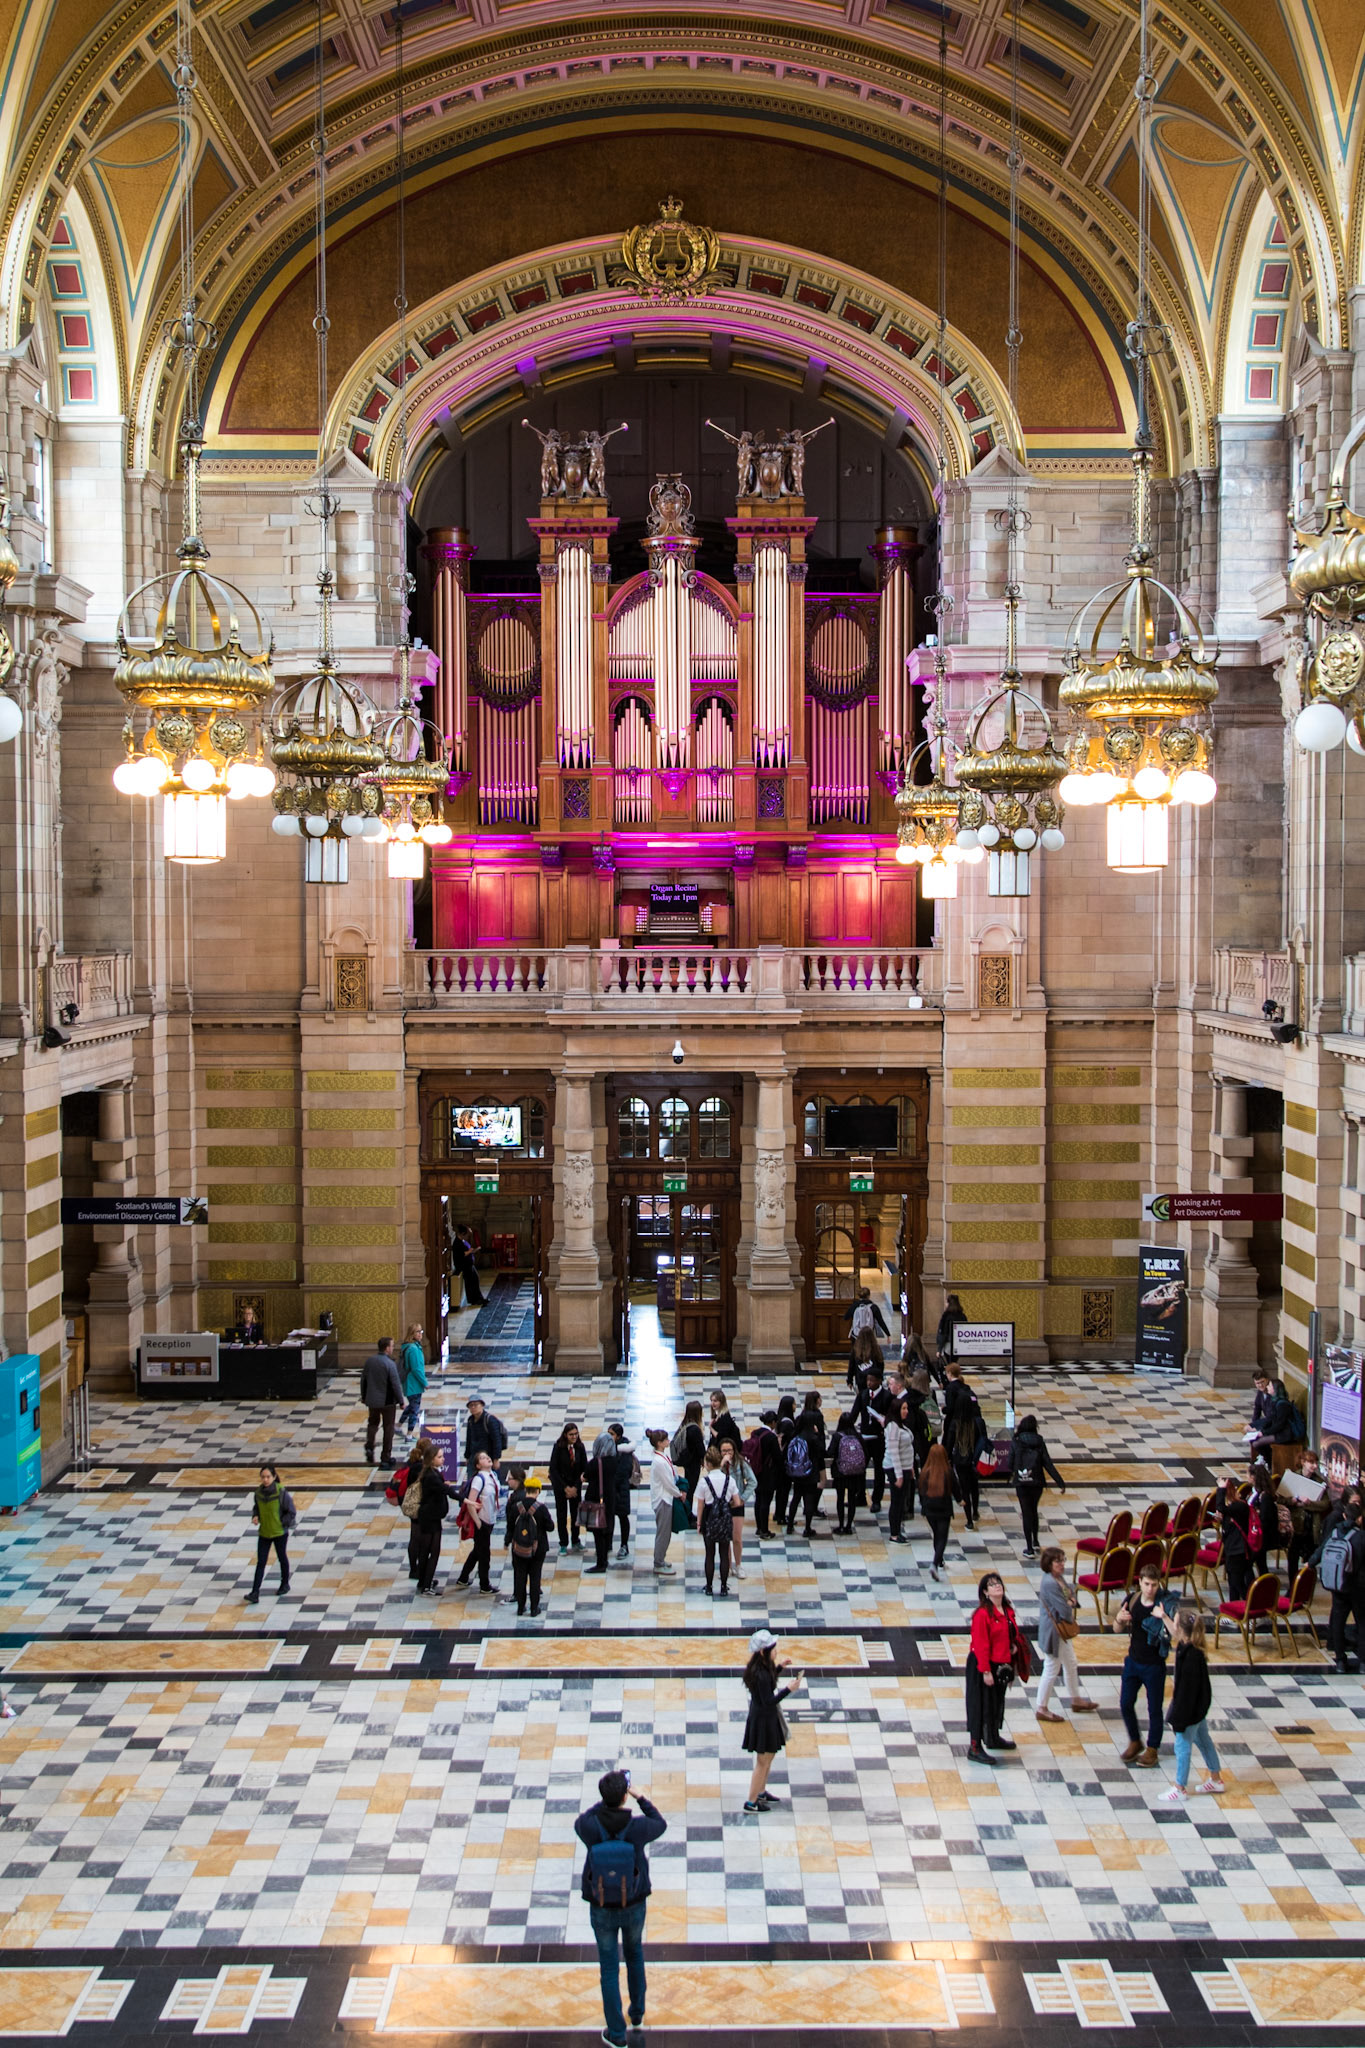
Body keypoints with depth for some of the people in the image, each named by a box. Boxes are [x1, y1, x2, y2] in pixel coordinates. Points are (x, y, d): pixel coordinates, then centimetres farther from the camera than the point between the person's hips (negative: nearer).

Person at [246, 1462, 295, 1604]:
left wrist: (281, 1523, -16)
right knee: (260, 1563, -1)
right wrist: (255, 1516, -9)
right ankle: (255, 1594, -4)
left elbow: (291, 1512, -12)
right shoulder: (258, 1493, -7)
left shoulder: (281, 1493, -20)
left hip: (280, 1533, -3)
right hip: (264, 1534, 3)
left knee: (282, 1558, 17)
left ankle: (285, 1584, 39)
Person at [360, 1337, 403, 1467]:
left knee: (373, 1423, 24)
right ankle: (386, 1457, 11)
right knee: (388, 1428, 8)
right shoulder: (390, 1364, -20)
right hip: (388, 1401, -5)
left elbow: (363, 1380, 8)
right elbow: (396, 1384, -18)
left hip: (372, 1400, 5)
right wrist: (401, 1401, -7)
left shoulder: (369, 1361, -2)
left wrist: (363, 1396, 21)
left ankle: (369, 1447, 5)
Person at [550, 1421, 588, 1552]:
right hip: (560, 1484, -2)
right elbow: (553, 1469, -12)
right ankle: (563, 1544, 8)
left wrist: (575, 1487, -9)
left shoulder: (580, 1447, -7)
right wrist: (565, 1487, -13)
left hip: (575, 1484, 2)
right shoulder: (558, 1447, -15)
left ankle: (575, 1541, 18)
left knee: (576, 1512, 4)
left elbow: (584, 1468, -2)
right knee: (561, 1514, 1)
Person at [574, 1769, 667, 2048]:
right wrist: (641, 1799, 6)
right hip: (634, 1906, 1)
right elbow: (661, 1825, 1)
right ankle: (637, 2013, 44)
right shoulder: (638, 1827, -24)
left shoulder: (590, 1826, -23)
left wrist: (607, 1801, 7)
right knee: (634, 1953, 29)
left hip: (602, 1909, -1)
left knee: (609, 1968, 15)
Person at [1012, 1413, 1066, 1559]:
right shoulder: (1039, 1442, -3)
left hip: (1022, 1483, -2)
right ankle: (1035, 1542, 30)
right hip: (1037, 1482, 2)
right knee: (1034, 1511, 24)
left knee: (1026, 1514, 5)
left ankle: (1029, 1549, 4)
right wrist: (1061, 1483, -5)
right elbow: (1048, 1464, -7)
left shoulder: (1017, 1442, -6)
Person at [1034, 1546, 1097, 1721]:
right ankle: (1041, 1708, 14)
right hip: (1053, 1631, -10)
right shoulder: (1050, 1583, -29)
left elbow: (1071, 1594, 10)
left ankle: (1076, 1700, 39)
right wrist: (1070, 1605, -6)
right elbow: (1065, 1611, -28)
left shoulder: (1059, 1577, 2)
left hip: (1062, 1630, 10)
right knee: (1051, 1669, 2)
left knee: (1070, 1664, 23)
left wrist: (1070, 1603, -12)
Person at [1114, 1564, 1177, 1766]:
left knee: (1154, 1709, 8)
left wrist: (1164, 1617, -49)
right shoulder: (1132, 1601, -5)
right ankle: (1135, 1742, 33)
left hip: (1154, 1665, -5)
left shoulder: (1165, 1604, -19)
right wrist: (1119, 1619, -18)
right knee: (1125, 1704, 11)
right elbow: (1118, 1630, 4)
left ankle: (1152, 1749, 26)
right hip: (1133, 1661, 5)